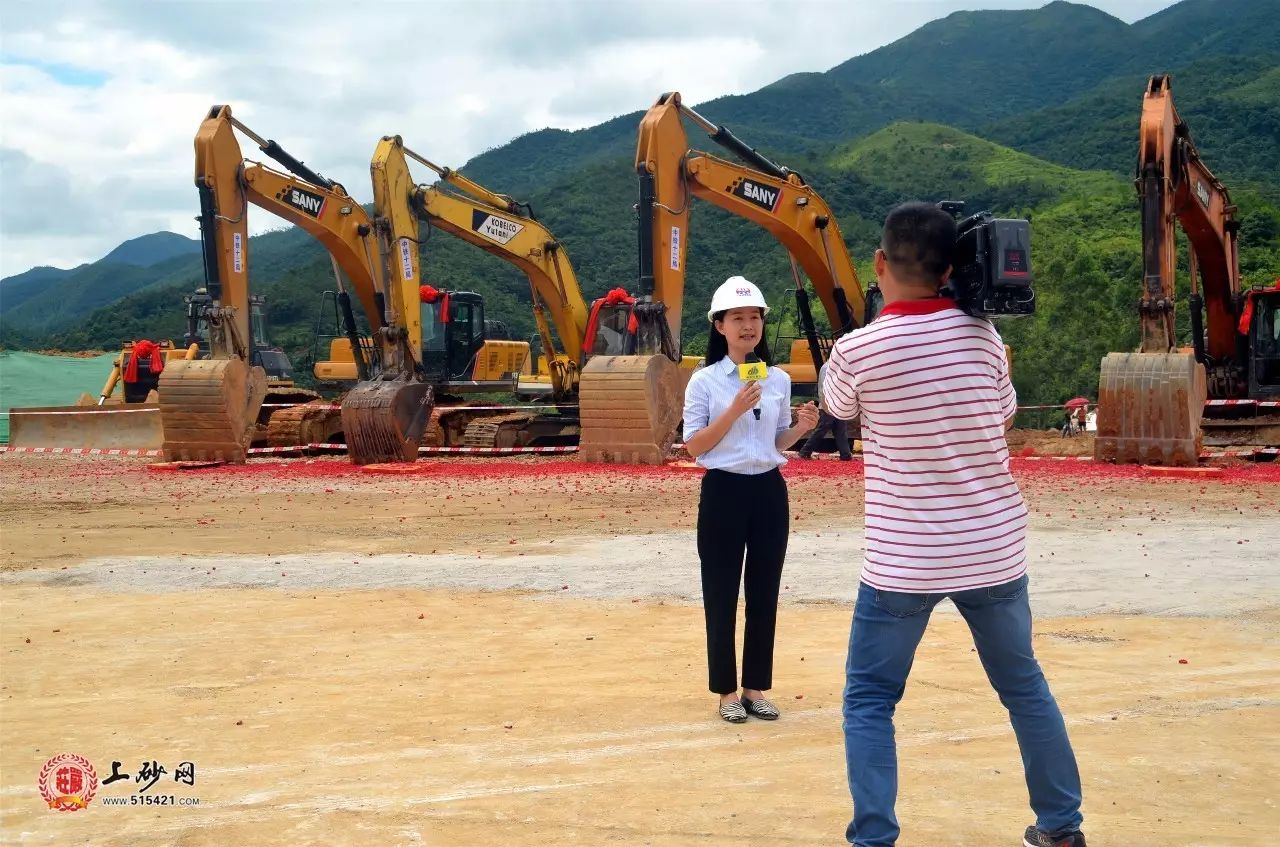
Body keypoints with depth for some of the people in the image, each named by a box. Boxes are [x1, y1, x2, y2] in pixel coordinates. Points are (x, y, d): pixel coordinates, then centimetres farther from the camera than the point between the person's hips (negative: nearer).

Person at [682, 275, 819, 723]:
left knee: (764, 594, 9)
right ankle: (727, 691, 15)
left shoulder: (779, 379, 7)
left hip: (770, 492, 4)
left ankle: (756, 688, 21)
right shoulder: (704, 380, -6)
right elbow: (693, 446, -10)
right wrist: (735, 410, -19)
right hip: (724, 492, -4)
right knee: (722, 595, 3)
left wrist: (801, 428, -6)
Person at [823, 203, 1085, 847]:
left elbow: (838, 407, 11)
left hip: (903, 560, -4)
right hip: (994, 549, 4)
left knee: (869, 701, 9)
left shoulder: (857, 349, -13)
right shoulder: (981, 334, -3)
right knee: (1024, 686, 19)